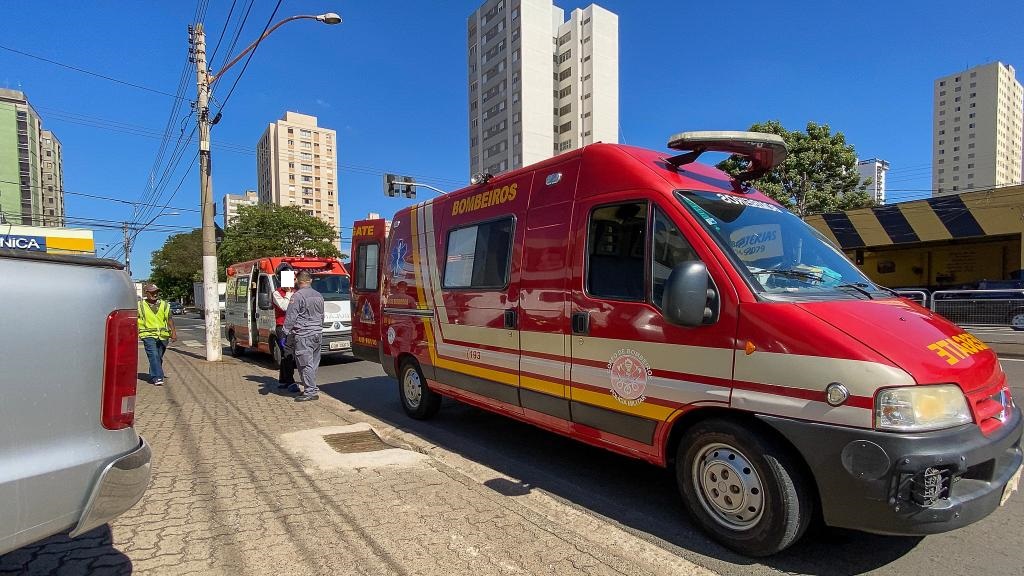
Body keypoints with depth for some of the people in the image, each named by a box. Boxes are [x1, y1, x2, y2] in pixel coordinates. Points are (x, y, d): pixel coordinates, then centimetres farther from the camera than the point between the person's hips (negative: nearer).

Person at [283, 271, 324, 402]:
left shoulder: (297, 296, -11)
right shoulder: (319, 296, 13)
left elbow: (290, 317, -12)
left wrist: (287, 332, -5)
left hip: (303, 336, -8)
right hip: (317, 335, 8)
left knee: (305, 364, -4)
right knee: (313, 363, 13)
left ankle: (311, 391, -4)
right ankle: (313, 389, 20)